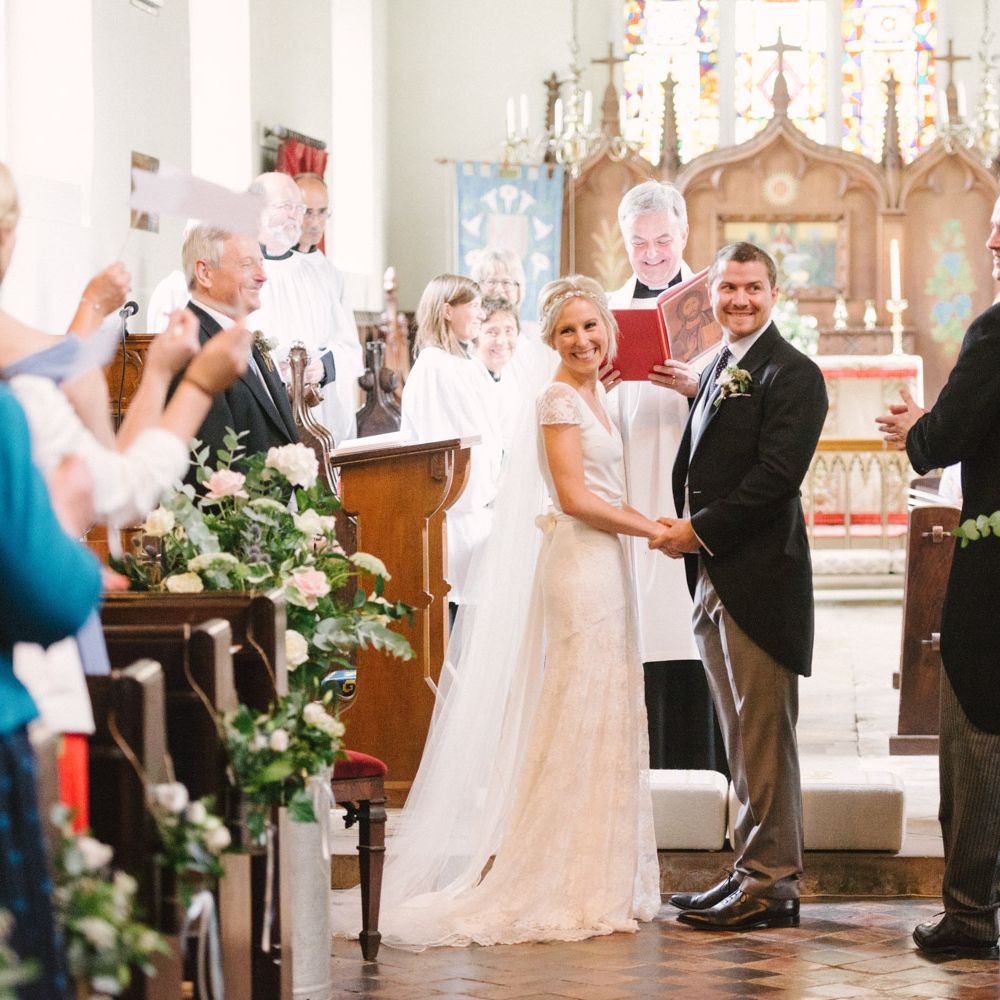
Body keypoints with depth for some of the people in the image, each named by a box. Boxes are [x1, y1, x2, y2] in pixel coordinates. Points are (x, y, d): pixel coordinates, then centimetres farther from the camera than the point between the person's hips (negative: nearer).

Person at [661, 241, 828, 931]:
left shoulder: (792, 375, -9)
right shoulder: (717, 370, 19)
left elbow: (776, 475, -18)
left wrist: (701, 530, -15)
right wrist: (684, 530, 3)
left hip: (760, 578, -9)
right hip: (715, 578, 9)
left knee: (764, 734, -5)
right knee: (741, 736, 12)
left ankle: (772, 884, 0)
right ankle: (754, 869, 18)